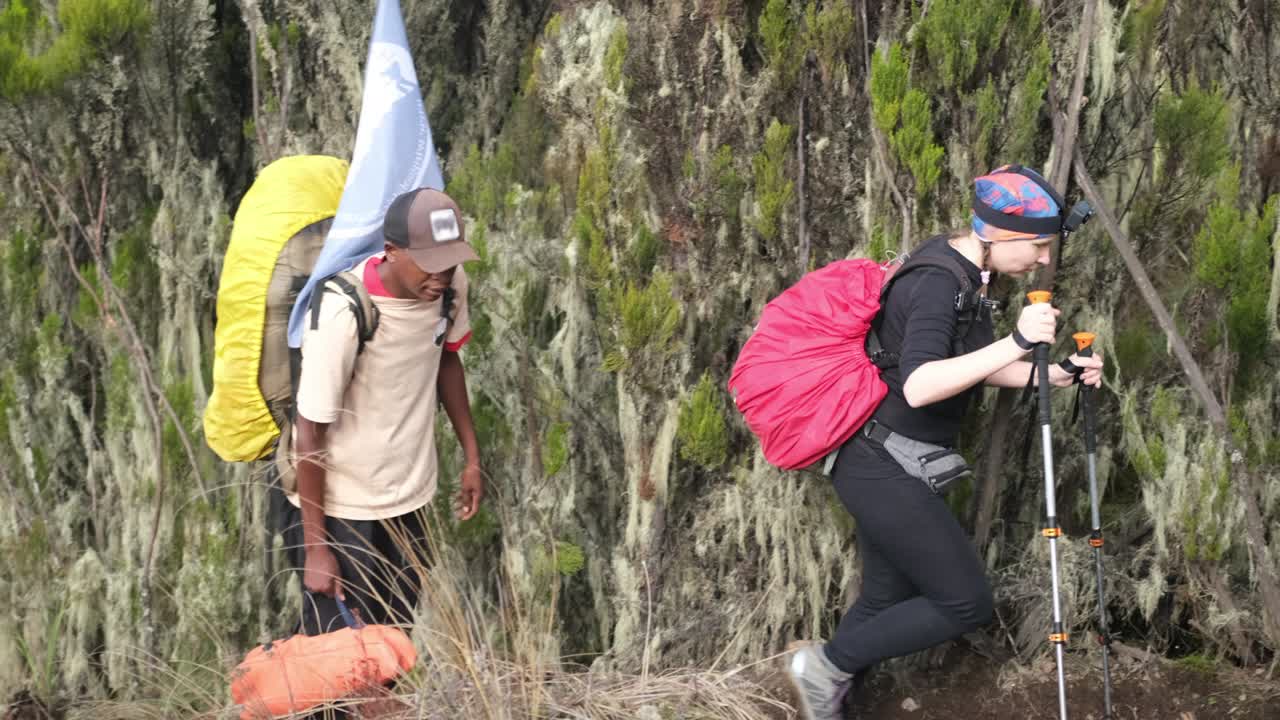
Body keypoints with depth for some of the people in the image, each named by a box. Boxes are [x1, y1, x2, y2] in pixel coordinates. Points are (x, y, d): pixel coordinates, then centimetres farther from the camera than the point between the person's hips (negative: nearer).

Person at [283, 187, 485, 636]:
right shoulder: (343, 315, -29)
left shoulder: (450, 284, -10)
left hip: (411, 498, 6)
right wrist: (316, 547, -18)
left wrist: (472, 456, 14)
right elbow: (310, 434, -22)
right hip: (340, 508, -6)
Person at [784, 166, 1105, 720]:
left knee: (888, 602, 15)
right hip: (884, 468, -10)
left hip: (888, 466, 10)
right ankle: (828, 664, 5)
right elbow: (919, 386, -36)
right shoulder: (937, 281, -22)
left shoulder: (965, 271, 7)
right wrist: (1015, 343, -42)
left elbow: (973, 369, 16)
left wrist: (1056, 374, 2)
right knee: (966, 602, -5)